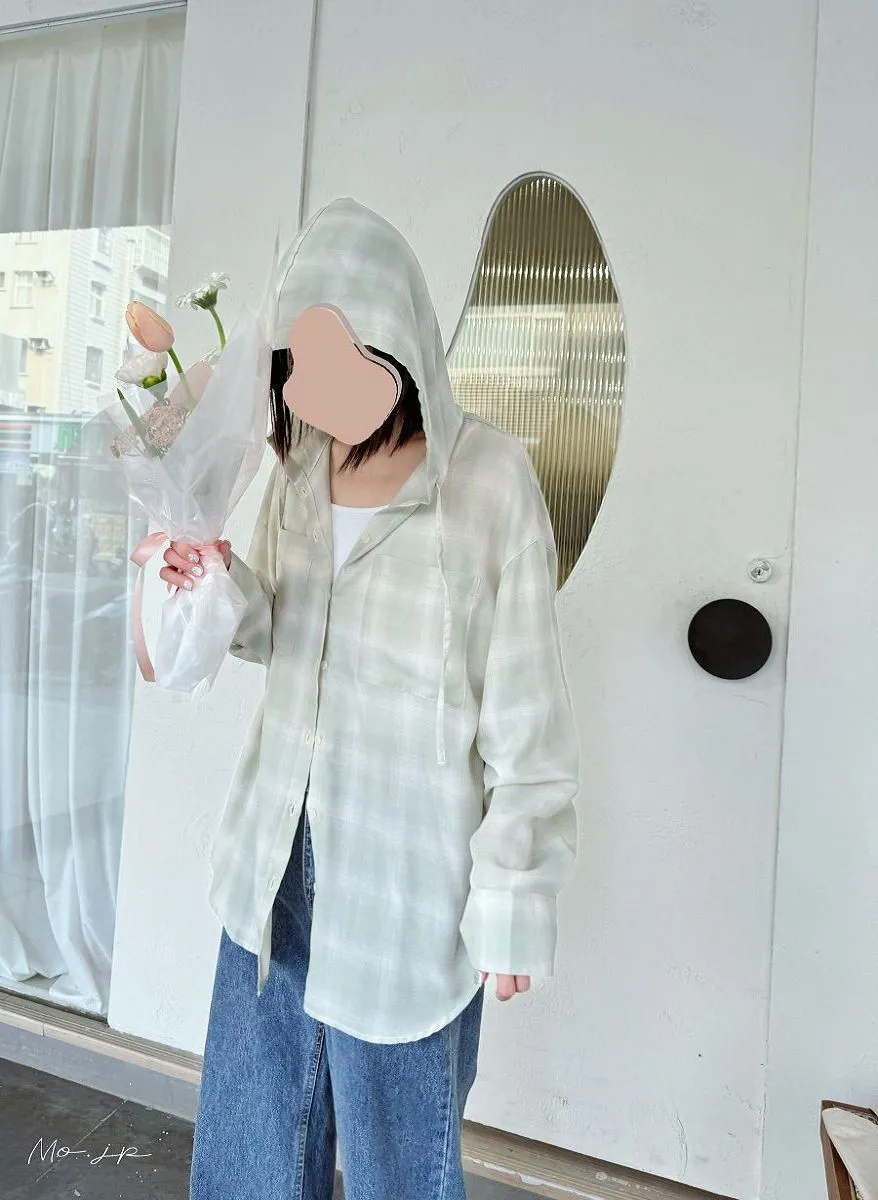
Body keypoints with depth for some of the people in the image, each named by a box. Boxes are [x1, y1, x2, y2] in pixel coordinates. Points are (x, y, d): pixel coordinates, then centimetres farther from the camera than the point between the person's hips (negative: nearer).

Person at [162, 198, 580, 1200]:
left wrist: (512, 899, -10)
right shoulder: (299, 464, 4)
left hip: (406, 872, -5)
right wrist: (225, 587, -8)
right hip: (279, 850, 6)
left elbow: (526, 717, -12)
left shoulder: (487, 475, -13)